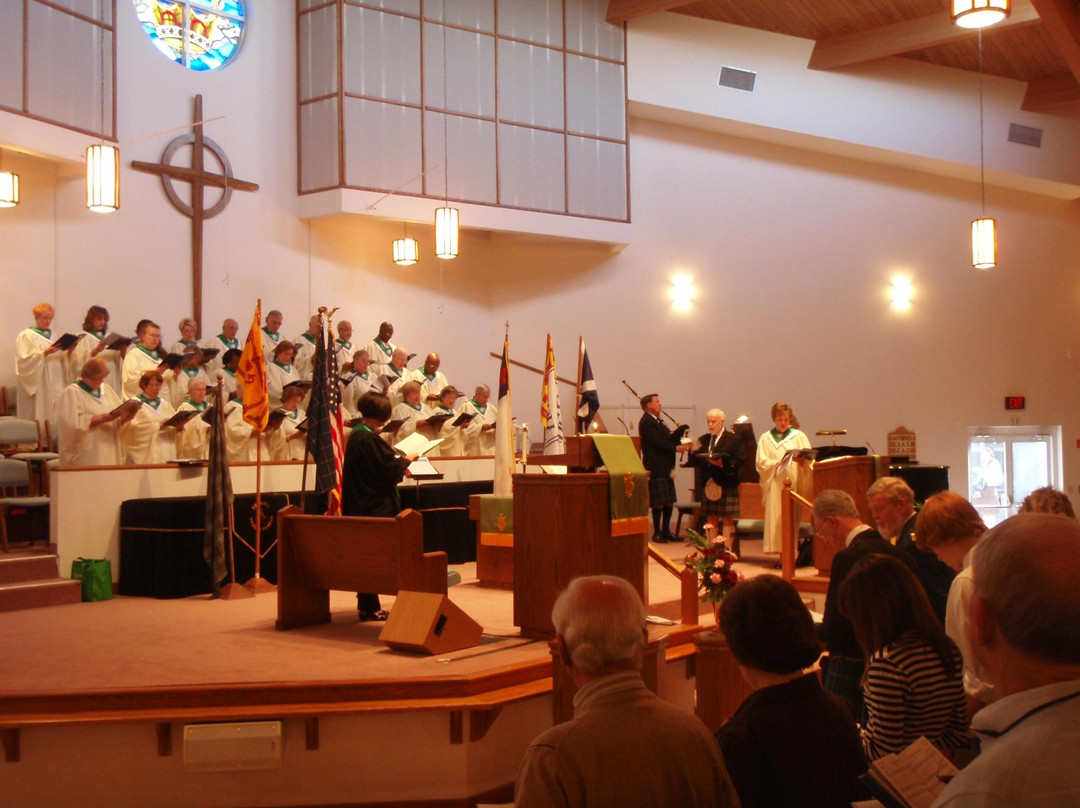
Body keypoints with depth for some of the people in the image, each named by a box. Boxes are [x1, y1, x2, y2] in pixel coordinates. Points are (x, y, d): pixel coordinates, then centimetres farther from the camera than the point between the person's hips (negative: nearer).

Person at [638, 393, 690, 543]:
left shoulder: (658, 422, 20)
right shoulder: (646, 422, -11)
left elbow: (669, 439, 13)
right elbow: (658, 442, -19)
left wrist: (681, 430, -1)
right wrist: (676, 448, -14)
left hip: (666, 468, 10)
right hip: (656, 468, -10)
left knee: (669, 502, 11)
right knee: (658, 503, -6)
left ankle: (666, 531, 18)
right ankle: (657, 533, 3)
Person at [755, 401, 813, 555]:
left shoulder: (799, 436, 10)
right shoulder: (766, 439, 10)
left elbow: (809, 461, 4)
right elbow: (761, 463, 1)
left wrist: (801, 461, -18)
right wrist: (781, 462, -13)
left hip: (794, 483, 0)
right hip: (775, 484, 0)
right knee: (776, 517, -6)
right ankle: (781, 553, -3)